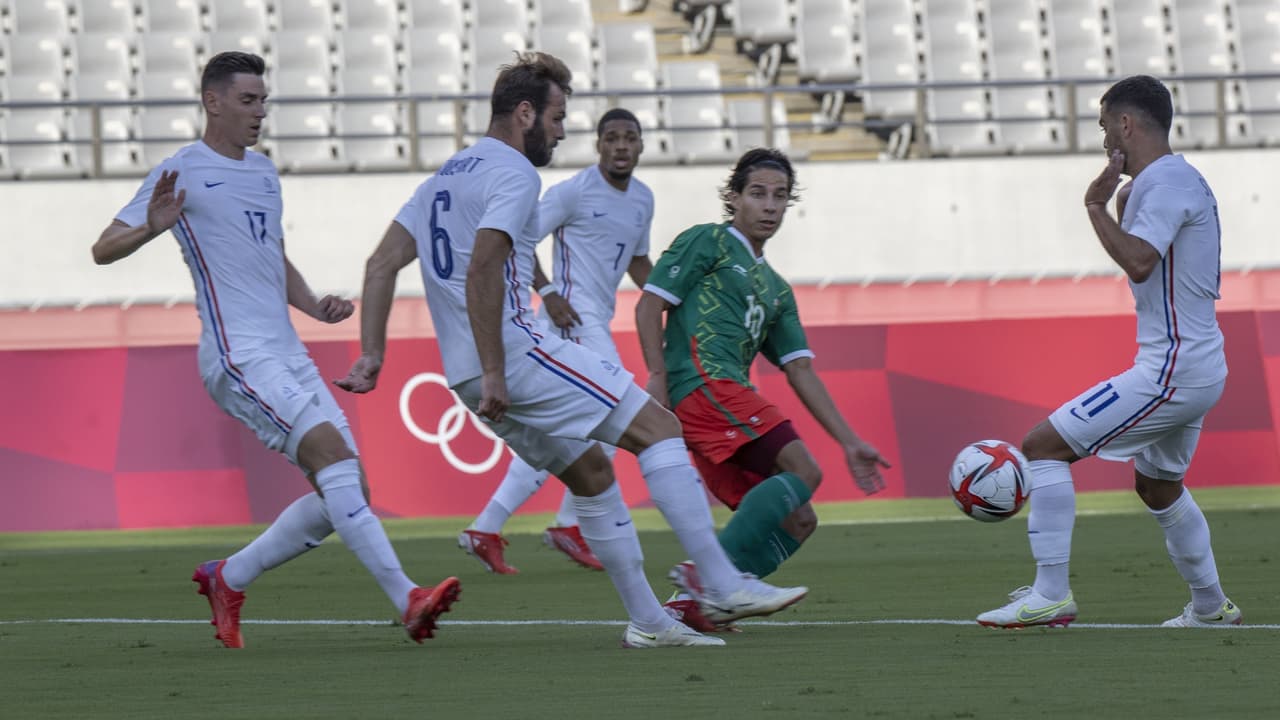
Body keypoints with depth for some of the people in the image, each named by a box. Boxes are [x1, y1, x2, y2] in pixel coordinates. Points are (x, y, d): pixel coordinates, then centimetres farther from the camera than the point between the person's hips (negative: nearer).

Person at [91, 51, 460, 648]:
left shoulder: (264, 173, 21)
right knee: (331, 450, -25)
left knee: (348, 493, 1)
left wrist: (316, 306, 14)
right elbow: (103, 249, -7)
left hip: (289, 355, 9)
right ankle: (407, 600, -31)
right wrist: (151, 228, -27)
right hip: (238, 356, -9)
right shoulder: (183, 173, -2)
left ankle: (228, 578, 17)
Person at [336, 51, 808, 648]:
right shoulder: (513, 173, -8)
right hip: (516, 350, -9)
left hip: (466, 372, 10)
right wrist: (494, 372, -22)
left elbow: (381, 265, 15)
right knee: (659, 429, -7)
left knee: (591, 473, 17)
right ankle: (723, 586, -13)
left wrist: (372, 355, 9)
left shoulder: (443, 178, 21)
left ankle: (647, 620, 15)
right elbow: (481, 272, -22)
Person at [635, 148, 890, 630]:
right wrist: (658, 377, -13)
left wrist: (851, 443, 15)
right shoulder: (707, 242, 8)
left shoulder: (776, 290, 28)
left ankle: (691, 604, -6)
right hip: (704, 385, -8)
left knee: (796, 522, 2)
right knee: (802, 471, -22)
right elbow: (650, 305, -1)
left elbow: (800, 372, 22)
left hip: (730, 400, 8)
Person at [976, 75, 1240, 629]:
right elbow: (1142, 258, 27)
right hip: (1196, 368, 11)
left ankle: (1051, 594, -13)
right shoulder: (1176, 179, 17)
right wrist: (1120, 202, 13)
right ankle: (1210, 608, 39)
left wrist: (1096, 207, -15)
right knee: (1157, 485, 29)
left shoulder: (1166, 181, -15)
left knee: (1043, 445, -11)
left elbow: (1139, 262, -28)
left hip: (1171, 370, -11)